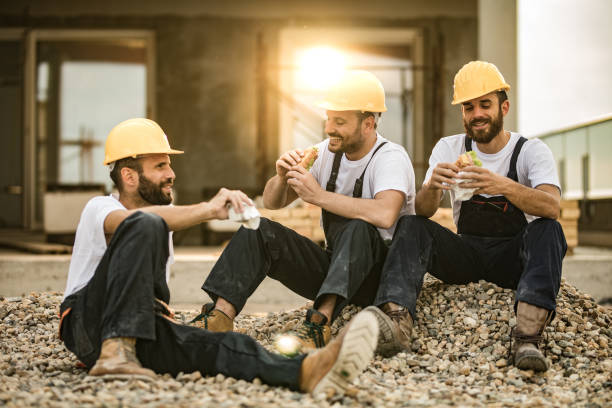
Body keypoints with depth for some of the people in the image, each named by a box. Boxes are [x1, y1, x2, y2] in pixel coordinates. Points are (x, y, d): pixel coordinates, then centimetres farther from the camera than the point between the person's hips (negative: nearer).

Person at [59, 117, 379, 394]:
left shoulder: (165, 216, 20)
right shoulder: (99, 208, -5)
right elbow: (131, 219, -32)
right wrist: (209, 210, -39)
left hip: (145, 330, 6)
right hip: (89, 323, -6)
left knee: (216, 345, -31)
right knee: (145, 226, -31)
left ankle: (308, 372, -59)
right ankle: (117, 351, -42)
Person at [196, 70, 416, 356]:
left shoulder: (390, 158, -14)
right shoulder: (327, 151, 5)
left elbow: (384, 214, -37)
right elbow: (272, 203, 9)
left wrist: (319, 196, -29)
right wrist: (282, 178, -14)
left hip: (377, 274, -6)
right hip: (332, 269, 6)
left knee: (359, 228, -37)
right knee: (258, 230, -11)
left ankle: (321, 322, -44)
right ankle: (221, 314, -26)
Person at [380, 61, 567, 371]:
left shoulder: (532, 151, -3)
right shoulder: (449, 149, 6)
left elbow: (552, 207, -23)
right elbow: (423, 211, -8)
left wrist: (504, 186, -42)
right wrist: (432, 186, -33)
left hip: (514, 258, -2)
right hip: (466, 256, 2)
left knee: (548, 230, -32)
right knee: (409, 225, -20)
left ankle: (527, 334, -51)